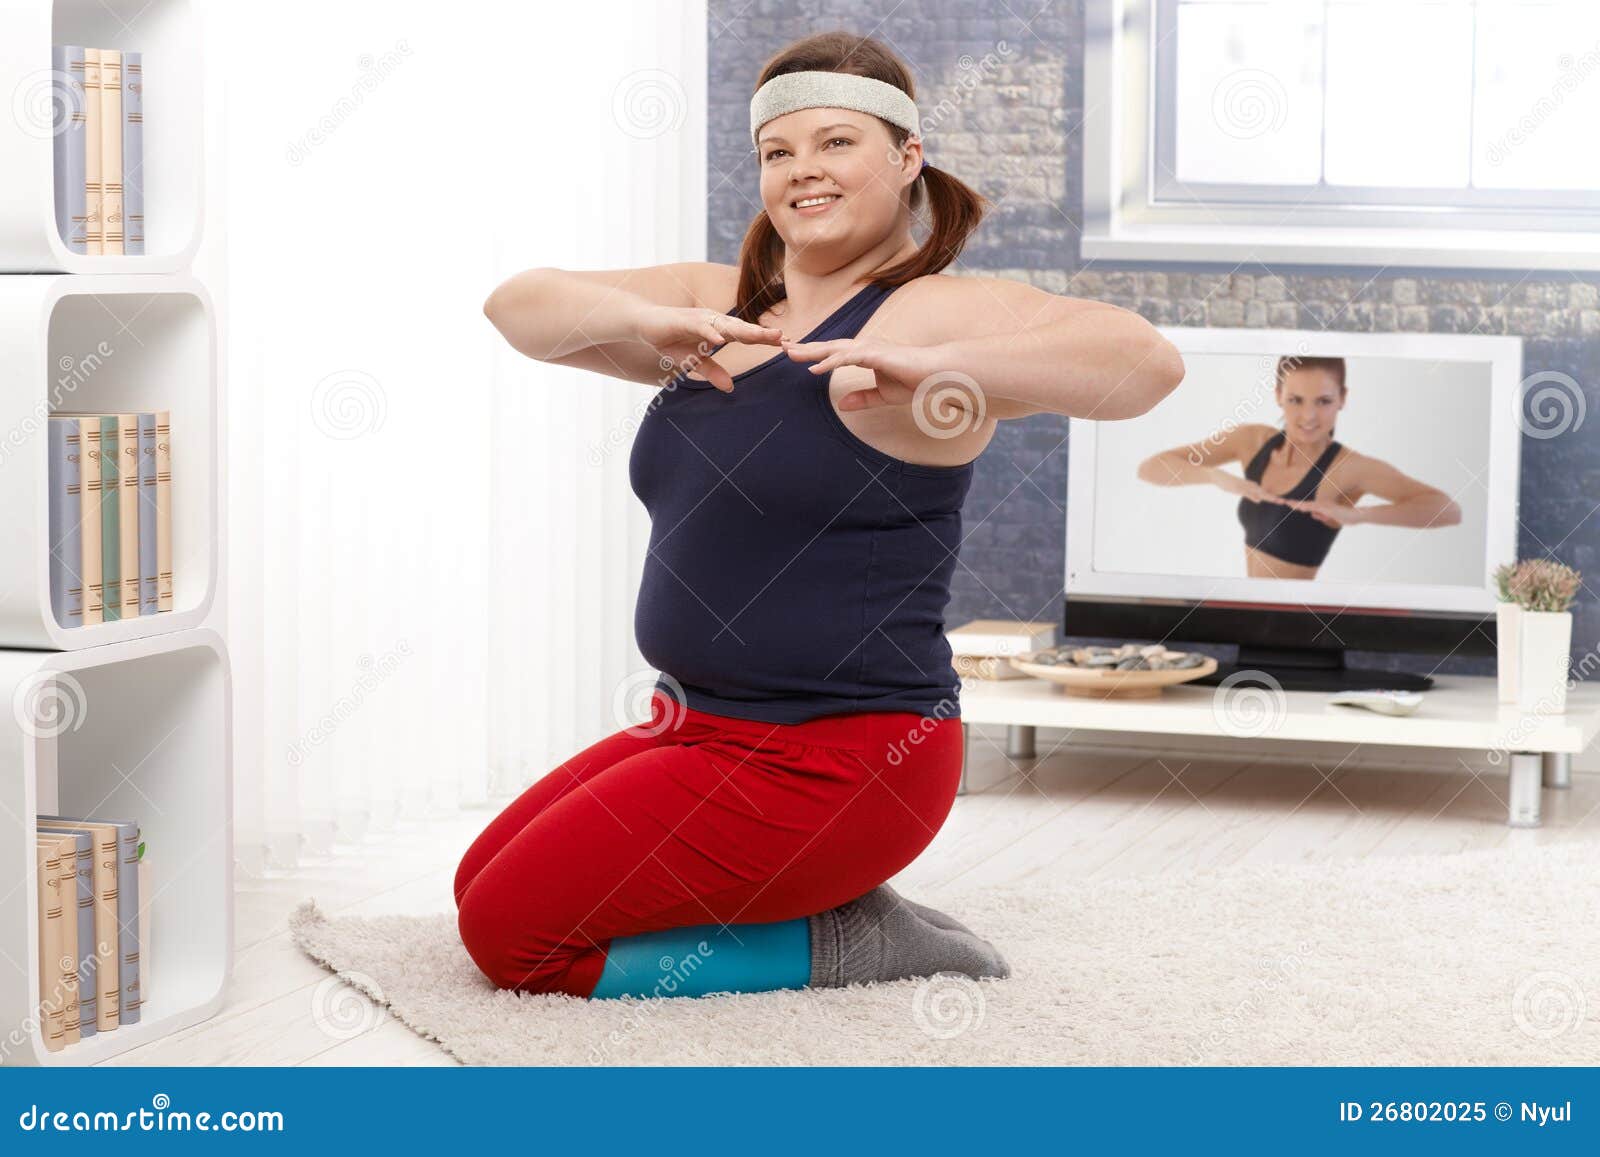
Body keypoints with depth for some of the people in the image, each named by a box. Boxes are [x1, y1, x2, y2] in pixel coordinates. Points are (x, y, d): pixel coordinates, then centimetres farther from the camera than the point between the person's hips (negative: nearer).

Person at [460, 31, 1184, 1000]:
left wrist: (927, 368, -39)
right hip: (698, 729, 9)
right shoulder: (719, 302, 10)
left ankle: (839, 943, -1)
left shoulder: (935, 314, -14)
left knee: (513, 930, -11)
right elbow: (518, 307, 5)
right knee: (481, 886, 19)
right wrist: (647, 321, -16)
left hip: (834, 760, -9)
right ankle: (811, 902, 15)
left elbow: (1148, 361, -29)